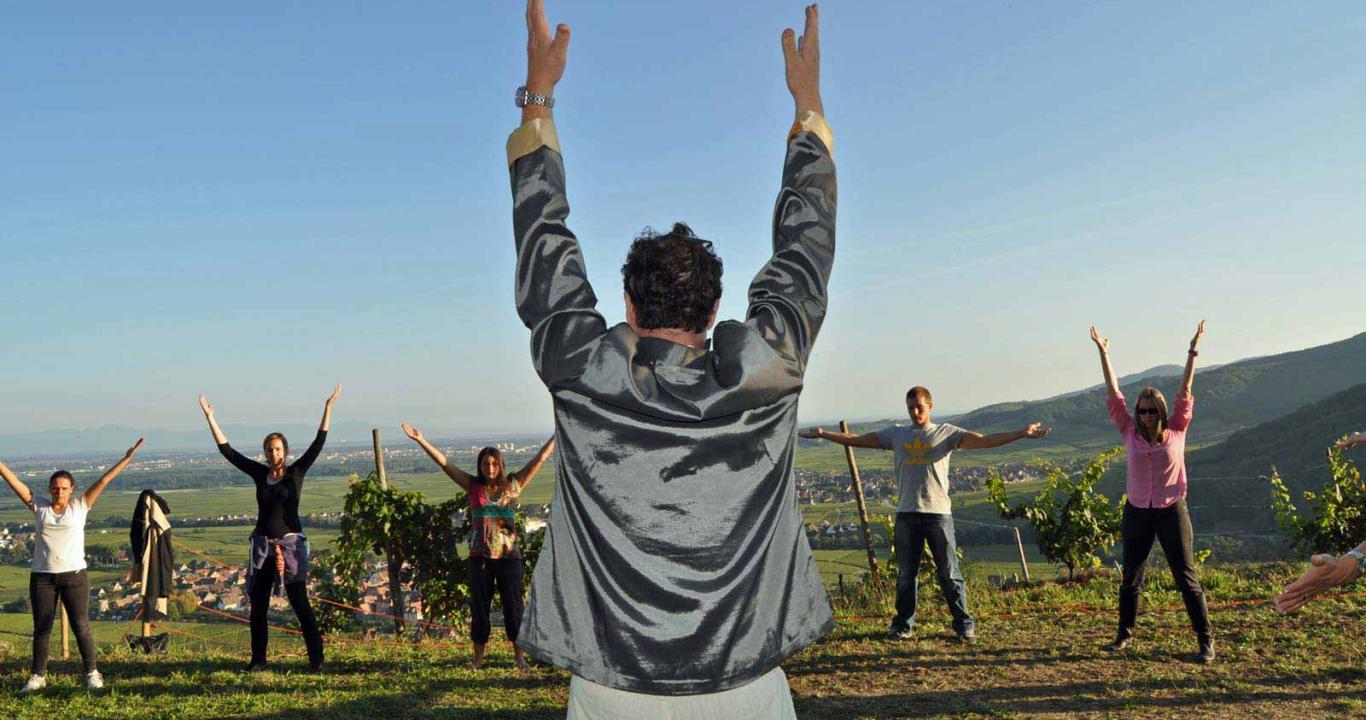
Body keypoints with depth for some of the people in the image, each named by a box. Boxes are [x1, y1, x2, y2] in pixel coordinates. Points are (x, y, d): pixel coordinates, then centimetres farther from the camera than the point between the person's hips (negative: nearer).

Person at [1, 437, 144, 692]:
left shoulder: (80, 505, 1)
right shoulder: (38, 506, 5)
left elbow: (103, 481, -3)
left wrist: (127, 458, -6)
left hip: (74, 575, -2)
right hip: (42, 577, 2)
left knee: (81, 626, 0)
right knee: (41, 628, 8)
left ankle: (92, 673, 11)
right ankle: (38, 676, 20)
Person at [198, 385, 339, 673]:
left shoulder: (296, 472, -1)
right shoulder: (259, 473, 7)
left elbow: (318, 444, -8)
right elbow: (227, 450, 8)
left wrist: (329, 408, -14)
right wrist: (210, 418, 6)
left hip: (291, 543, -4)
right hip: (262, 544, 4)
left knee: (300, 603, -6)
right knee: (258, 605, 8)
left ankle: (316, 657, -1)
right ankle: (258, 659, 19)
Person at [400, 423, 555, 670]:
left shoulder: (512, 485, 2)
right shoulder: (473, 486, 4)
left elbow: (540, 459, 1)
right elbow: (444, 463, 1)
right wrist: (421, 440, -3)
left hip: (509, 555, -1)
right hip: (480, 556, 1)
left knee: (513, 606, 4)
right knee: (479, 606, 7)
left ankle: (520, 656, 13)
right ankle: (478, 657, 18)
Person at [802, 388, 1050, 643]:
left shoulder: (946, 432, 3)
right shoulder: (896, 434, 11)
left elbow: (984, 440, -7)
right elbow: (858, 439, 14)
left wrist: (1022, 434, -18)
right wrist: (823, 434, 10)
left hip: (938, 512, -3)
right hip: (906, 514, 3)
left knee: (949, 573, 0)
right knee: (906, 574, 9)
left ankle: (964, 624, 10)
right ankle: (903, 625, 18)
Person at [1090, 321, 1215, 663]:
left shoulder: (1176, 430, -2)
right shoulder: (1130, 431, 1)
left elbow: (1185, 391, -5)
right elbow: (1114, 394, 0)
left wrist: (1193, 350, -10)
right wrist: (1103, 353, -2)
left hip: (1171, 511, -2)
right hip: (1137, 512, 2)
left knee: (1187, 578, 0)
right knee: (1130, 577, 12)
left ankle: (1206, 639, 8)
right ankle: (1125, 633, 25)